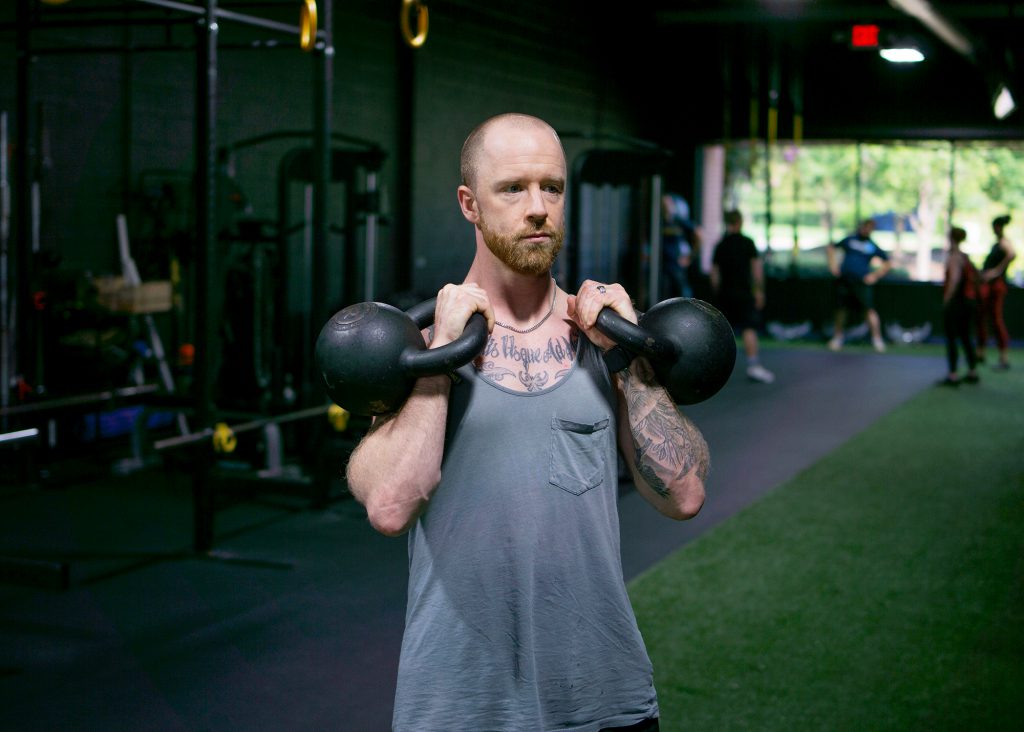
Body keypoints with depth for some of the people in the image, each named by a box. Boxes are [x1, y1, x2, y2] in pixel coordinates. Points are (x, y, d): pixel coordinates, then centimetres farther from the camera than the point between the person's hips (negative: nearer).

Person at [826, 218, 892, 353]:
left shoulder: (873, 246, 11)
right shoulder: (849, 239, 12)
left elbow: (888, 263, 15)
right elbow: (831, 248, 21)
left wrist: (875, 275, 2)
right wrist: (833, 264, 6)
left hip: (861, 281, -1)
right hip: (844, 279, 1)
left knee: (869, 309, -13)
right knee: (841, 308, 6)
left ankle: (877, 339, -12)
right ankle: (837, 337, 23)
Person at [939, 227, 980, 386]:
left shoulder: (954, 258, -15)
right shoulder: (965, 258, 12)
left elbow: (955, 279, -28)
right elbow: (976, 276, 22)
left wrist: (947, 299, -26)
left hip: (956, 301, -9)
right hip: (970, 300, 9)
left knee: (951, 338, -4)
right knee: (965, 337, 18)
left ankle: (953, 376, -6)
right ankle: (972, 373, 22)